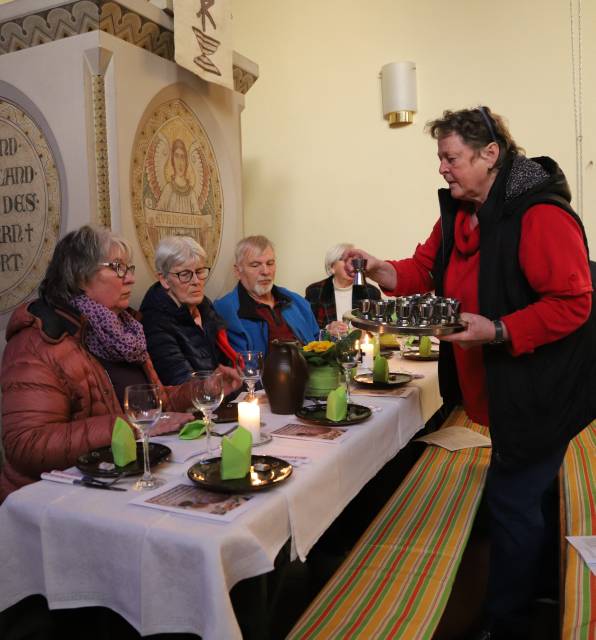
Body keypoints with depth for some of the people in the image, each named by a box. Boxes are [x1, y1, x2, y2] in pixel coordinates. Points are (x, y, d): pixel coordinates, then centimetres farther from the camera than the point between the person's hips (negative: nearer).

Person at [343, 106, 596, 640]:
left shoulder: (541, 215, -21)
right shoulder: (458, 213, 7)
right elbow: (425, 270, 9)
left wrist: (497, 331, -30)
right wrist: (379, 269, -8)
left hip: (542, 389, -9)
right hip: (501, 389, 9)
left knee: (511, 500, -1)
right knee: (529, 496, 23)